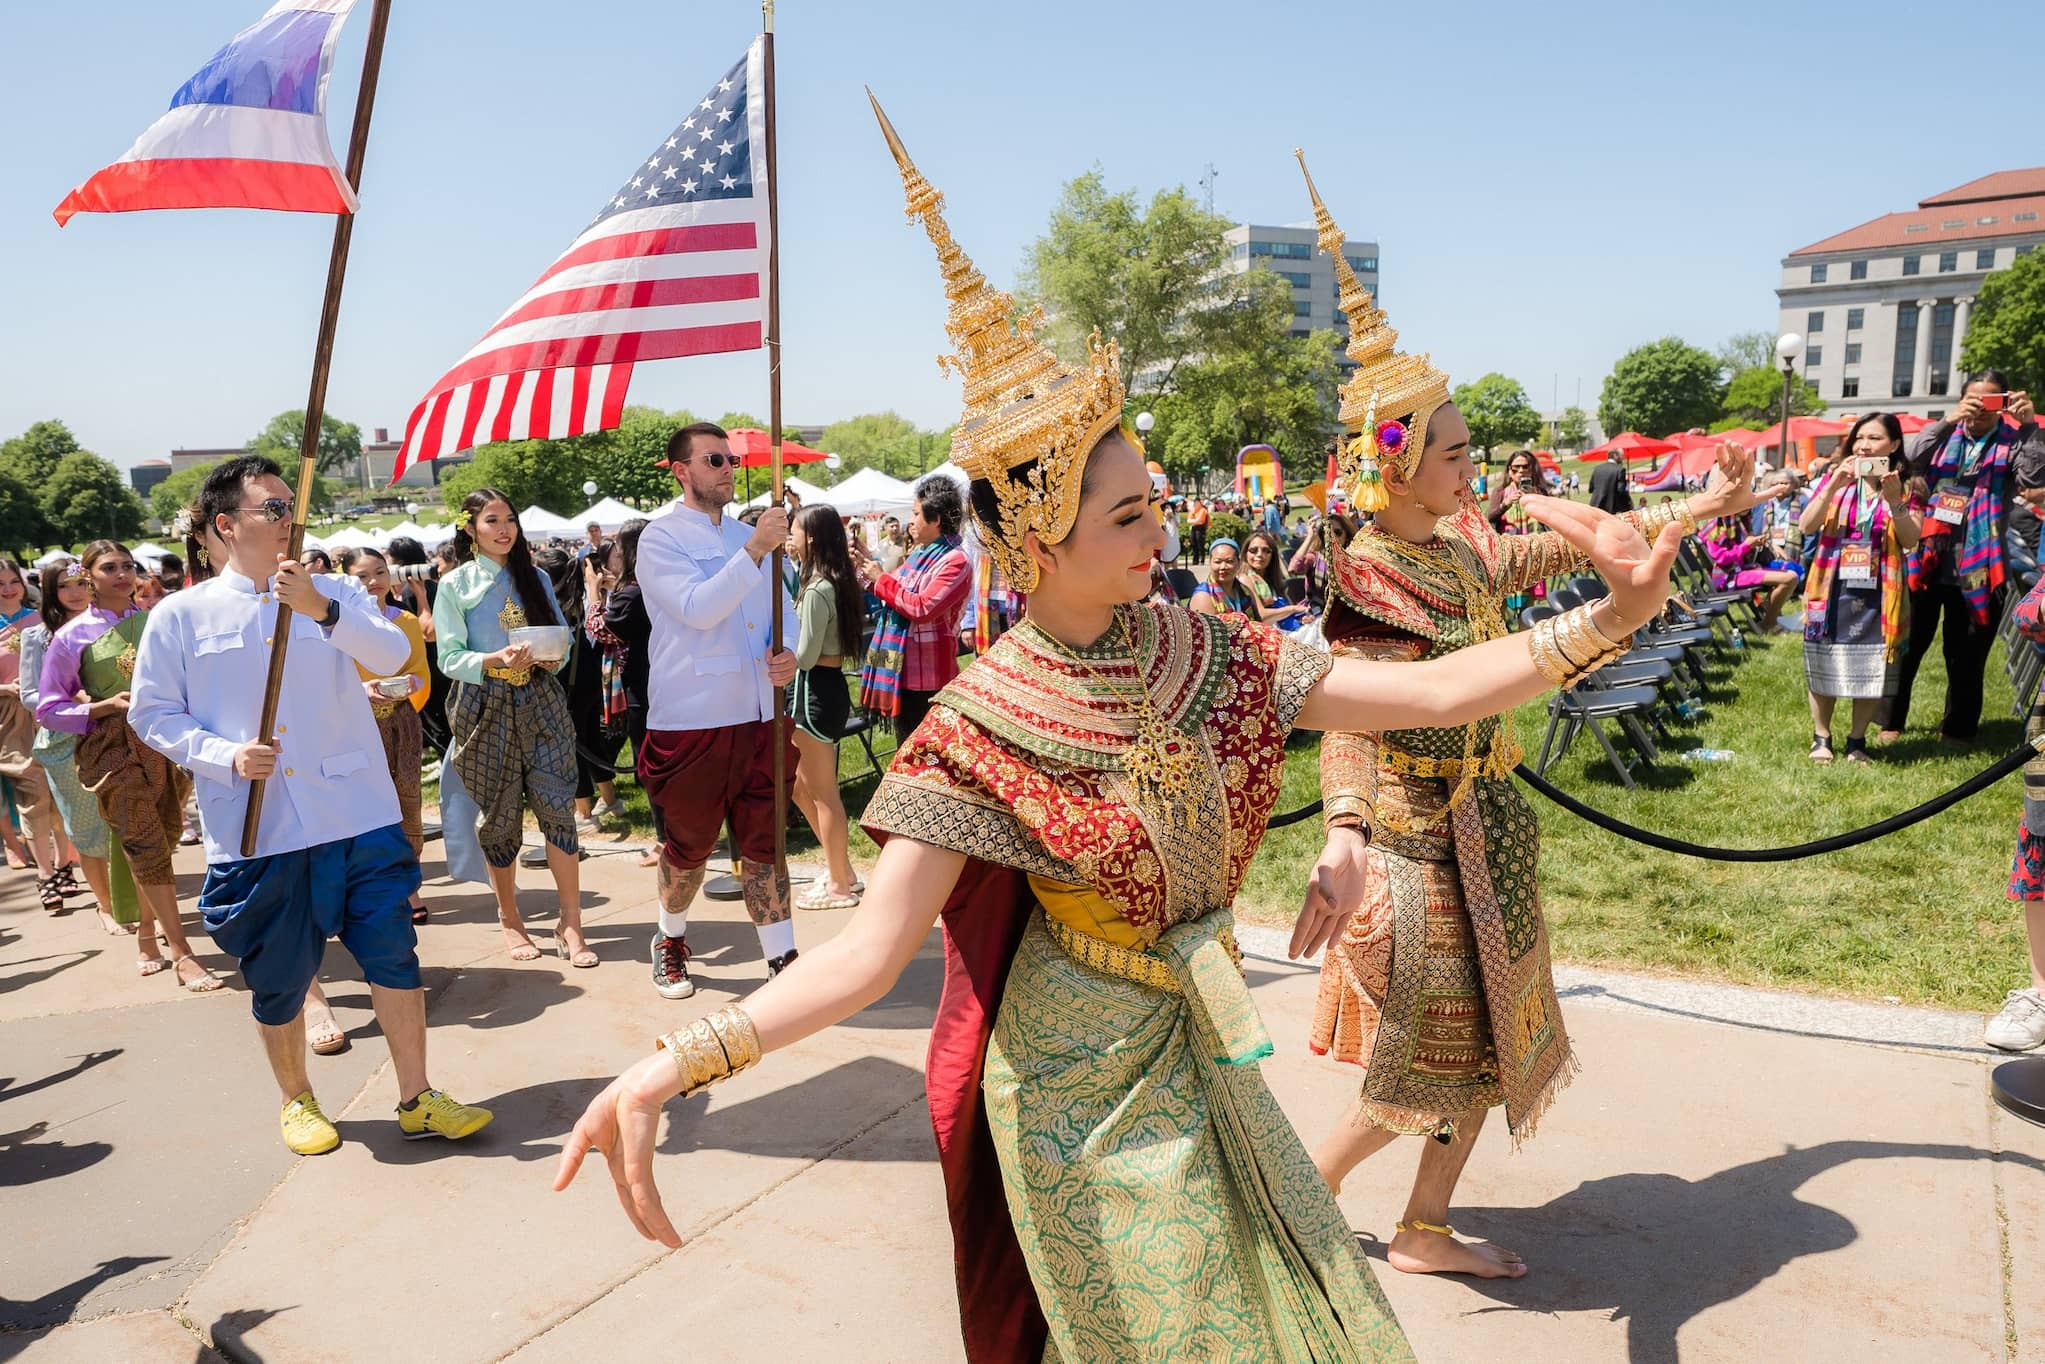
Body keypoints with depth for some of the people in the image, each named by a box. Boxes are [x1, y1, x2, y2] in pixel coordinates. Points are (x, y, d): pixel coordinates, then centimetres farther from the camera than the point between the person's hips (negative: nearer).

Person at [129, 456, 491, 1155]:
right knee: (278, 980, 10)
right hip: (256, 831, -1)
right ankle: (296, 1100, 33)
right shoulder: (182, 615, 3)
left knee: (393, 956, 2)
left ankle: (417, 1099, 15)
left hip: (360, 816, 1)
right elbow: (152, 712, 5)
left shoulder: (334, 591, 7)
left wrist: (322, 610, -24)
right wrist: (227, 753, -11)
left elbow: (394, 655, -9)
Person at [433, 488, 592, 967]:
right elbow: (450, 658, -3)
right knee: (498, 816, 5)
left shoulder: (536, 578, 11)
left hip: (541, 701, 2)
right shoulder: (455, 585, 2)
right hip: (486, 708, -2)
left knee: (558, 807, -7)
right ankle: (509, 919, 23)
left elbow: (563, 637, 13)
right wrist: (497, 659, -21)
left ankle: (571, 924, -1)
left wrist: (555, 657, -10)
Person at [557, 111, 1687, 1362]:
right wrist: (676, 1065, -40)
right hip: (1082, 1081, -5)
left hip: (1196, 1054, 5)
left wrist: (1608, 618, -14)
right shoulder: (981, 729, -21)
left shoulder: (1206, 653, -7)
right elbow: (874, 949, -27)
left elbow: (1428, 693, -6)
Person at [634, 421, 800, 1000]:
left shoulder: (750, 535, 14)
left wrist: (787, 652, -5)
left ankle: (782, 958, 12)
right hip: (691, 719, -5)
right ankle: (670, 942, 34)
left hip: (759, 715, 5)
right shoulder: (661, 536, -5)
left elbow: (783, 609, 17)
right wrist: (756, 549, -25)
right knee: (688, 846, 10)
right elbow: (697, 609, -21)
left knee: (763, 843, 7)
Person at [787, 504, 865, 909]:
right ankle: (842, 869, 26)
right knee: (802, 784, 19)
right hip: (831, 685, 10)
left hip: (814, 690, -10)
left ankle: (839, 885, 13)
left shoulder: (816, 591, -18)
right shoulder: (840, 583, 9)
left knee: (823, 792, 2)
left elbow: (804, 656, -19)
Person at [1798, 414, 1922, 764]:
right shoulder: (1834, 478, 3)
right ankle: (1821, 737, 16)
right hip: (1832, 589, 0)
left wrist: (1894, 500, -20)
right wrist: (1832, 487, -19)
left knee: (1870, 669, 3)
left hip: (1876, 594, 0)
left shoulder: (1905, 485, 3)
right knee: (1823, 666, 4)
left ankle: (1857, 740, 16)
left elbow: (1911, 541, -7)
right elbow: (1806, 526, -9)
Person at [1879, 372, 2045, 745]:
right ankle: (1891, 721, 20)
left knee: (1966, 656, 9)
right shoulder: (1945, 435, 7)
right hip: (1926, 562, 1)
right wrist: (1946, 422, -22)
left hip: (1976, 571, -1)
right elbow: (1912, 460, -11)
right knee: (1908, 646, 9)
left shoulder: (2012, 443, 2)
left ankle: (1958, 729, 22)